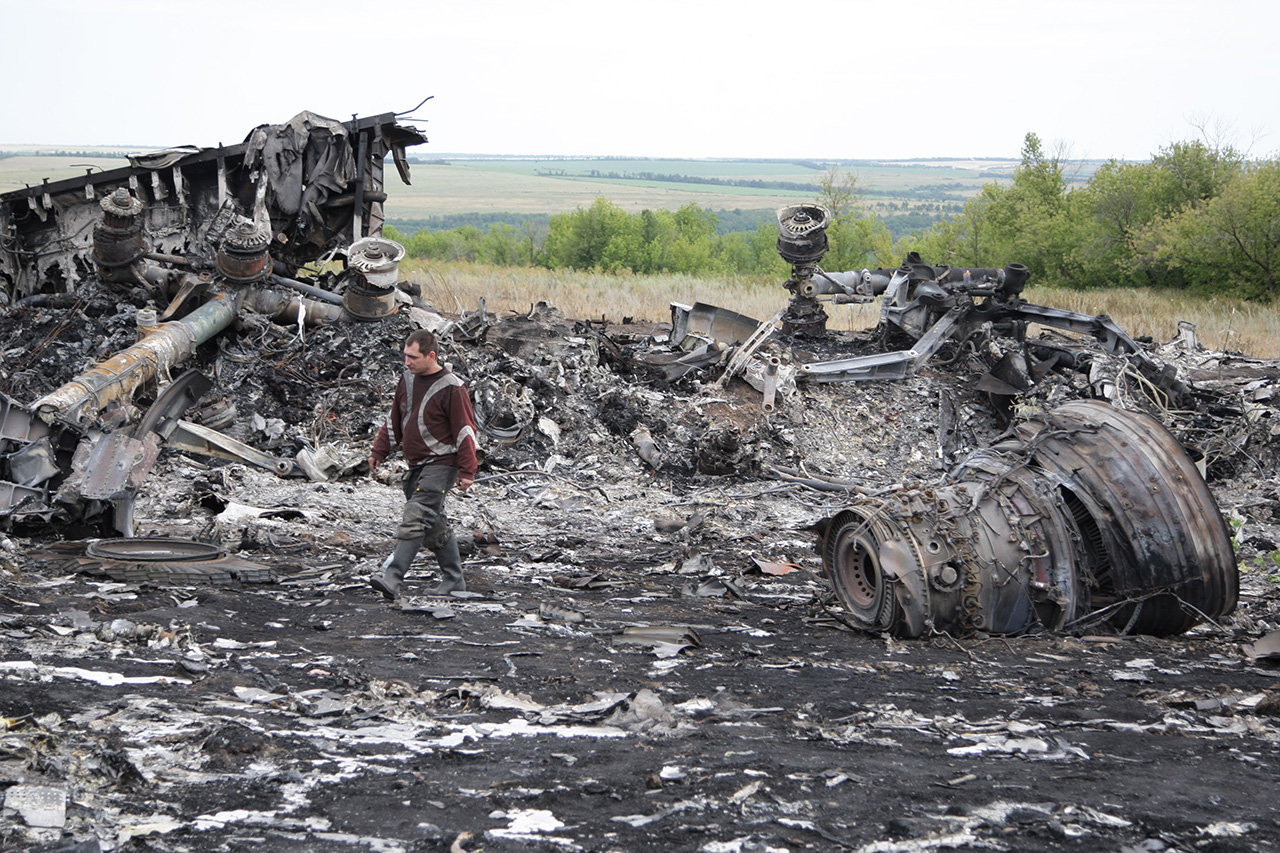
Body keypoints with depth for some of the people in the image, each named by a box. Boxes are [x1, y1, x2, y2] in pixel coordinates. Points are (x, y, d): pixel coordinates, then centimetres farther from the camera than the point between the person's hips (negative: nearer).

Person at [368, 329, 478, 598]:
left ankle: (392, 578, -26)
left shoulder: (451, 388, -14)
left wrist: (467, 471, -15)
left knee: (415, 519, -18)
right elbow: (394, 419, 19)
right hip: (416, 465, 8)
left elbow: (465, 431, -13)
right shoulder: (407, 378, 8)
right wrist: (379, 451, 16)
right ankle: (453, 580, 21)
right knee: (434, 524, 12)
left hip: (440, 465, -8)